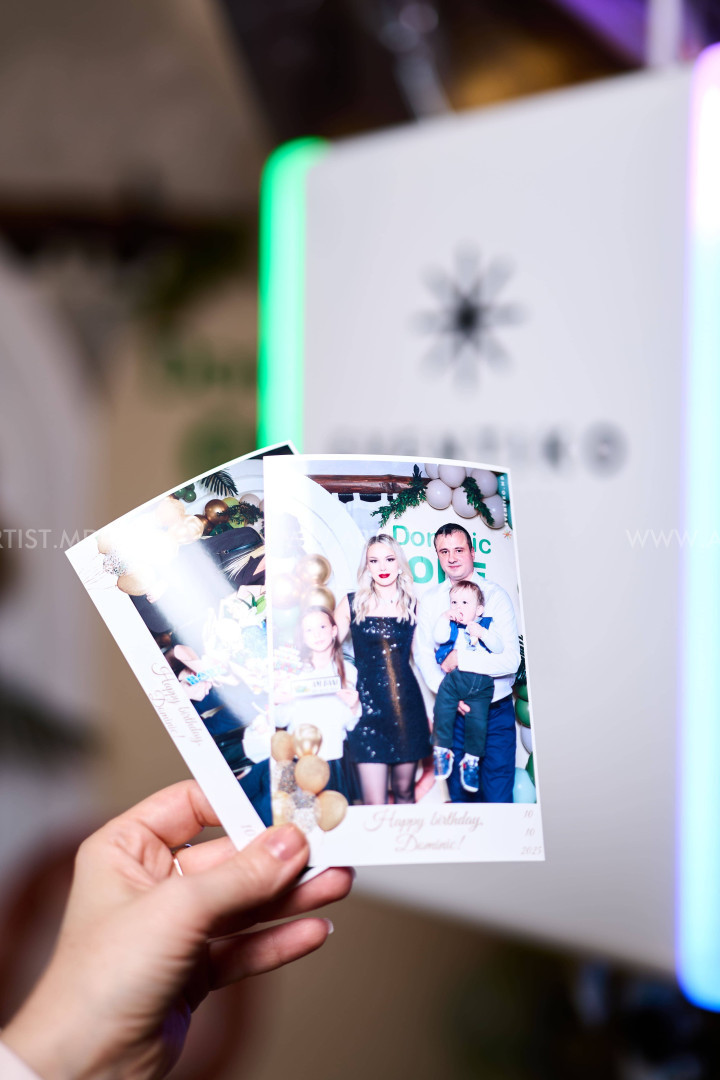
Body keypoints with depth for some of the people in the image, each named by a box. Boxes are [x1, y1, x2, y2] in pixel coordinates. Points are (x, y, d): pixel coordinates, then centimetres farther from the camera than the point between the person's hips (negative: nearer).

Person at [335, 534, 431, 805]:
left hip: (407, 704, 2)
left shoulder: (412, 606, 8)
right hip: (368, 705, -2)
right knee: (374, 802, -8)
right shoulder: (352, 603, 4)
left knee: (404, 790, 9)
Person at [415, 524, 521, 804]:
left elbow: (511, 660, -13)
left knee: (497, 797, 1)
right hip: (453, 711, 3)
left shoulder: (495, 595, -6)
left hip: (496, 710, -2)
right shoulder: (429, 600, 4)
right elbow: (423, 656, 3)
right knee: (459, 795, 11)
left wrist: (460, 659, -14)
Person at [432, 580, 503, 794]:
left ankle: (471, 760, 10)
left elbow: (499, 648, 0)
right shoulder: (450, 625, 13)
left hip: (481, 682, 0)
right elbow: (440, 638, -6)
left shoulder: (486, 625, 12)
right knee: (442, 710, -14)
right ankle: (443, 751, 5)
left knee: (477, 720, -6)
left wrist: (482, 633, -13)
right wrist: (444, 618, -11)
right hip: (454, 677, 0)